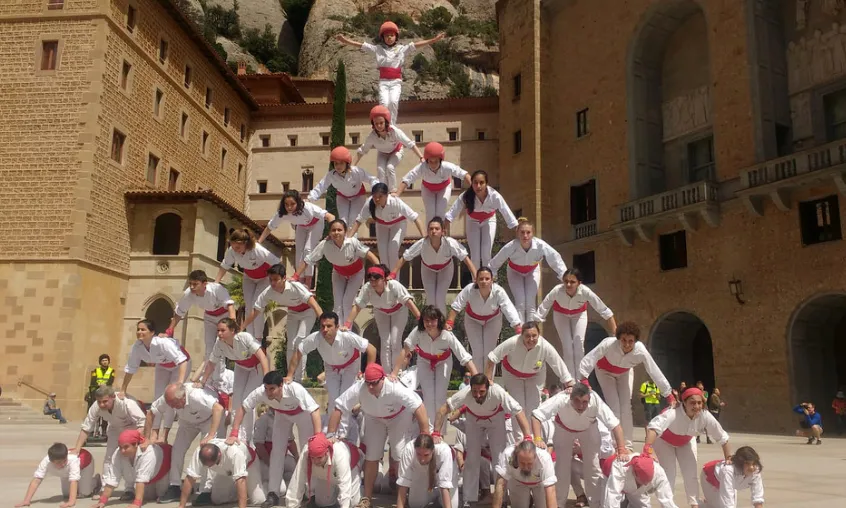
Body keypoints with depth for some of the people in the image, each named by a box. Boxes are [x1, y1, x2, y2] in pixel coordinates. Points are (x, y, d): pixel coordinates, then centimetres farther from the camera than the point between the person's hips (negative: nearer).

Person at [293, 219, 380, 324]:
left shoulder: (353, 242, -38)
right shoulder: (324, 245, -32)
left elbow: (369, 254, -33)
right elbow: (307, 260, -24)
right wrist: (295, 277, -27)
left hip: (356, 273, -2)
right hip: (338, 273, 2)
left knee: (347, 303, -9)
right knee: (338, 304, 0)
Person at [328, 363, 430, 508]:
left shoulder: (395, 388, -41)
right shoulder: (358, 389, -34)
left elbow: (419, 407, -39)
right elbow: (338, 409, -25)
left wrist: (425, 436, -39)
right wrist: (331, 434, -27)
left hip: (399, 416, -2)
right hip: (374, 418, 3)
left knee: (400, 455, -9)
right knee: (371, 456, 0)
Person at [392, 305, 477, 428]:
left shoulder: (448, 336, -37)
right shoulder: (418, 331, -35)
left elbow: (466, 358, -36)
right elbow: (405, 351, -30)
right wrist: (394, 373, -32)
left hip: (443, 362, -1)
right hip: (425, 361, 1)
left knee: (440, 395, -9)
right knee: (428, 395, -8)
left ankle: (440, 429, 11)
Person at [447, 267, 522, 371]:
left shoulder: (499, 291, -37)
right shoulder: (469, 290, -36)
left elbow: (510, 310, -39)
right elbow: (456, 306, -27)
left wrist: (520, 332, -44)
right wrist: (449, 323, -37)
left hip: (493, 319, 0)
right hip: (473, 320, 0)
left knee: (489, 351, 3)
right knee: (477, 352, 1)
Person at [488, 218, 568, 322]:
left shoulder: (541, 245, -37)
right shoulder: (511, 246, -39)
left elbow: (556, 261, -27)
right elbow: (494, 264, -29)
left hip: (532, 271, 1)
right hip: (514, 272, -1)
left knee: (531, 304, -8)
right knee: (520, 304, -11)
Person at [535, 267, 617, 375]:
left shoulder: (585, 292, -39)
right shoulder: (557, 291, -41)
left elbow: (605, 311, -29)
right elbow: (542, 310, -33)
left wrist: (616, 334, -25)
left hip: (579, 314, 0)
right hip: (560, 314, 0)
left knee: (579, 344, -7)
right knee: (567, 346, -5)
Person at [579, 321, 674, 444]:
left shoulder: (641, 352, -37)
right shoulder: (609, 344, -43)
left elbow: (655, 373, -29)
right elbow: (587, 360, -45)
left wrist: (669, 395, -23)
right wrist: (583, 381, -56)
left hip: (624, 372, 2)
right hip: (605, 371, -2)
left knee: (626, 407, -1)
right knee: (613, 407, -8)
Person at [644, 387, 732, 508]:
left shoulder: (705, 416, -32)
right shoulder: (674, 413, -46)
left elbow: (723, 438, -17)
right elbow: (655, 426, -64)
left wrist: (729, 459, -16)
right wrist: (647, 449, -77)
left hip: (685, 442, 4)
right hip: (664, 440, -4)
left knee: (691, 474, 3)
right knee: (669, 475, -8)